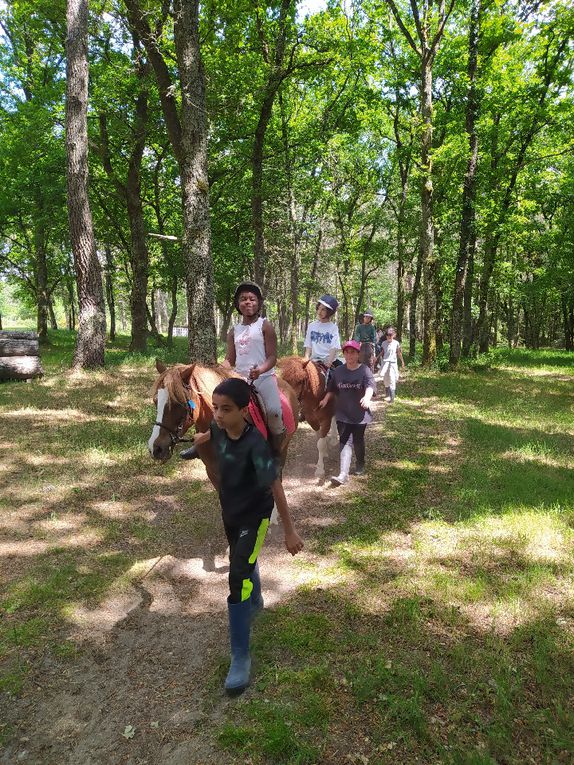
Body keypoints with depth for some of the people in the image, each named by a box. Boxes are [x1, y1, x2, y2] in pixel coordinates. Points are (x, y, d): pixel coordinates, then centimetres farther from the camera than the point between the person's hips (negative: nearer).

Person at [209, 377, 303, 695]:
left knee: (238, 579, -11)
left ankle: (241, 657, 3)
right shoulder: (217, 429, -16)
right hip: (229, 513, 7)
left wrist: (290, 531, -22)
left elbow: (275, 487, -27)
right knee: (243, 560, 29)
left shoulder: (255, 443, -33)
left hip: (253, 517, -7)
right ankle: (255, 602, 58)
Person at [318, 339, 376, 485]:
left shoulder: (365, 370, -8)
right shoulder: (338, 371, 3)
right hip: (342, 414, 2)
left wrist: (367, 397, -43)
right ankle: (343, 474, -11)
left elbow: (370, 386, -24)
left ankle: (360, 464, 41)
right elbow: (332, 389, 15)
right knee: (345, 441, -5)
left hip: (360, 414, -2)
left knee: (358, 440, 13)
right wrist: (326, 399, -1)